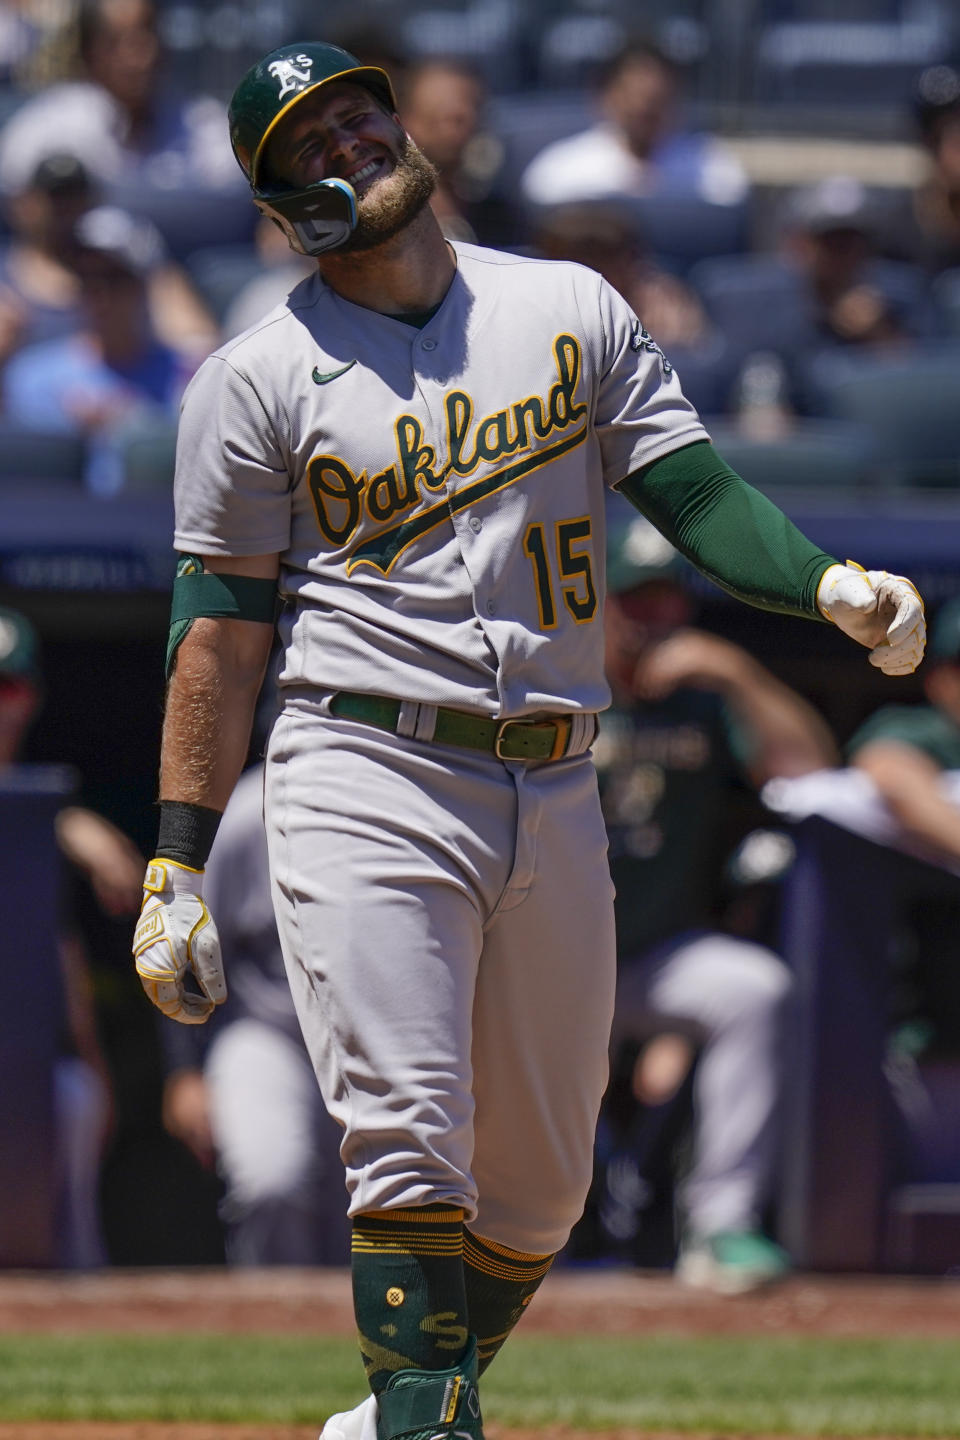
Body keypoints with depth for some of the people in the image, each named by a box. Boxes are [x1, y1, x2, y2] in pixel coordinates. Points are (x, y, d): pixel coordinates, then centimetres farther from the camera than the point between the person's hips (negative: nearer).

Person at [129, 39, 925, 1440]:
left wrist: (833, 586, -14)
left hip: (555, 795, 4)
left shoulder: (573, 311, 11)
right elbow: (222, 633, 2)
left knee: (541, 1181, 9)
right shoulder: (258, 378, 3)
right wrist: (176, 869, -4)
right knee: (408, 1144, -16)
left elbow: (693, 489, 6)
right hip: (366, 782, -4)